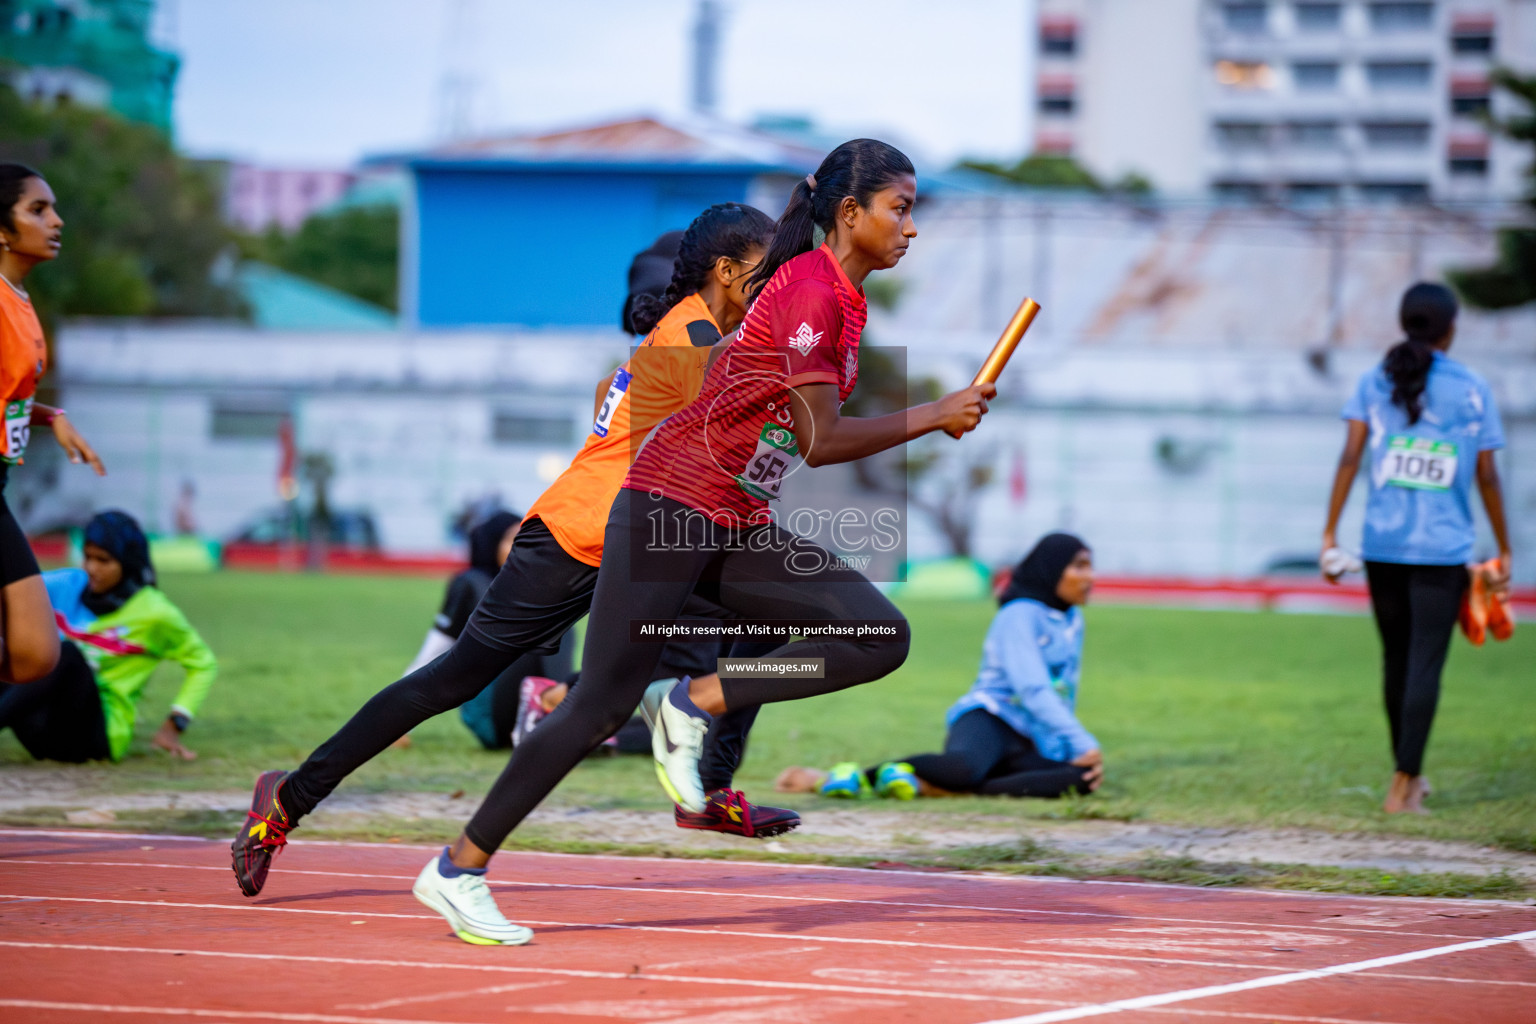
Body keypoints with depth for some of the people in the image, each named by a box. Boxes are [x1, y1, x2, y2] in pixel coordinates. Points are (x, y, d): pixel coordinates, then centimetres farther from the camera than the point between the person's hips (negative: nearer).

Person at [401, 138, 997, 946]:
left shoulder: (842, 297, 12)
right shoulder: (810, 291, -17)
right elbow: (821, 441, -21)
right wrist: (933, 417, -17)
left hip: (739, 531, 9)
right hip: (671, 508, -9)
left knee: (880, 636, -8)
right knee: (604, 703, -9)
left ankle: (693, 704, -3)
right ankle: (459, 870, 0)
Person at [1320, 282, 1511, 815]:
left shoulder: (1375, 383, 5)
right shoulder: (1473, 390, 1)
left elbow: (1350, 458, -4)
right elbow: (1487, 478, 2)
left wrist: (1330, 533, -2)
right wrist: (1503, 551, 10)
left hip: (1383, 546, 3)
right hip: (1443, 549, -3)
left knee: (1396, 660, 15)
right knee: (1425, 664, -3)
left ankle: (1407, 775, 27)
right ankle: (1404, 784, -9)